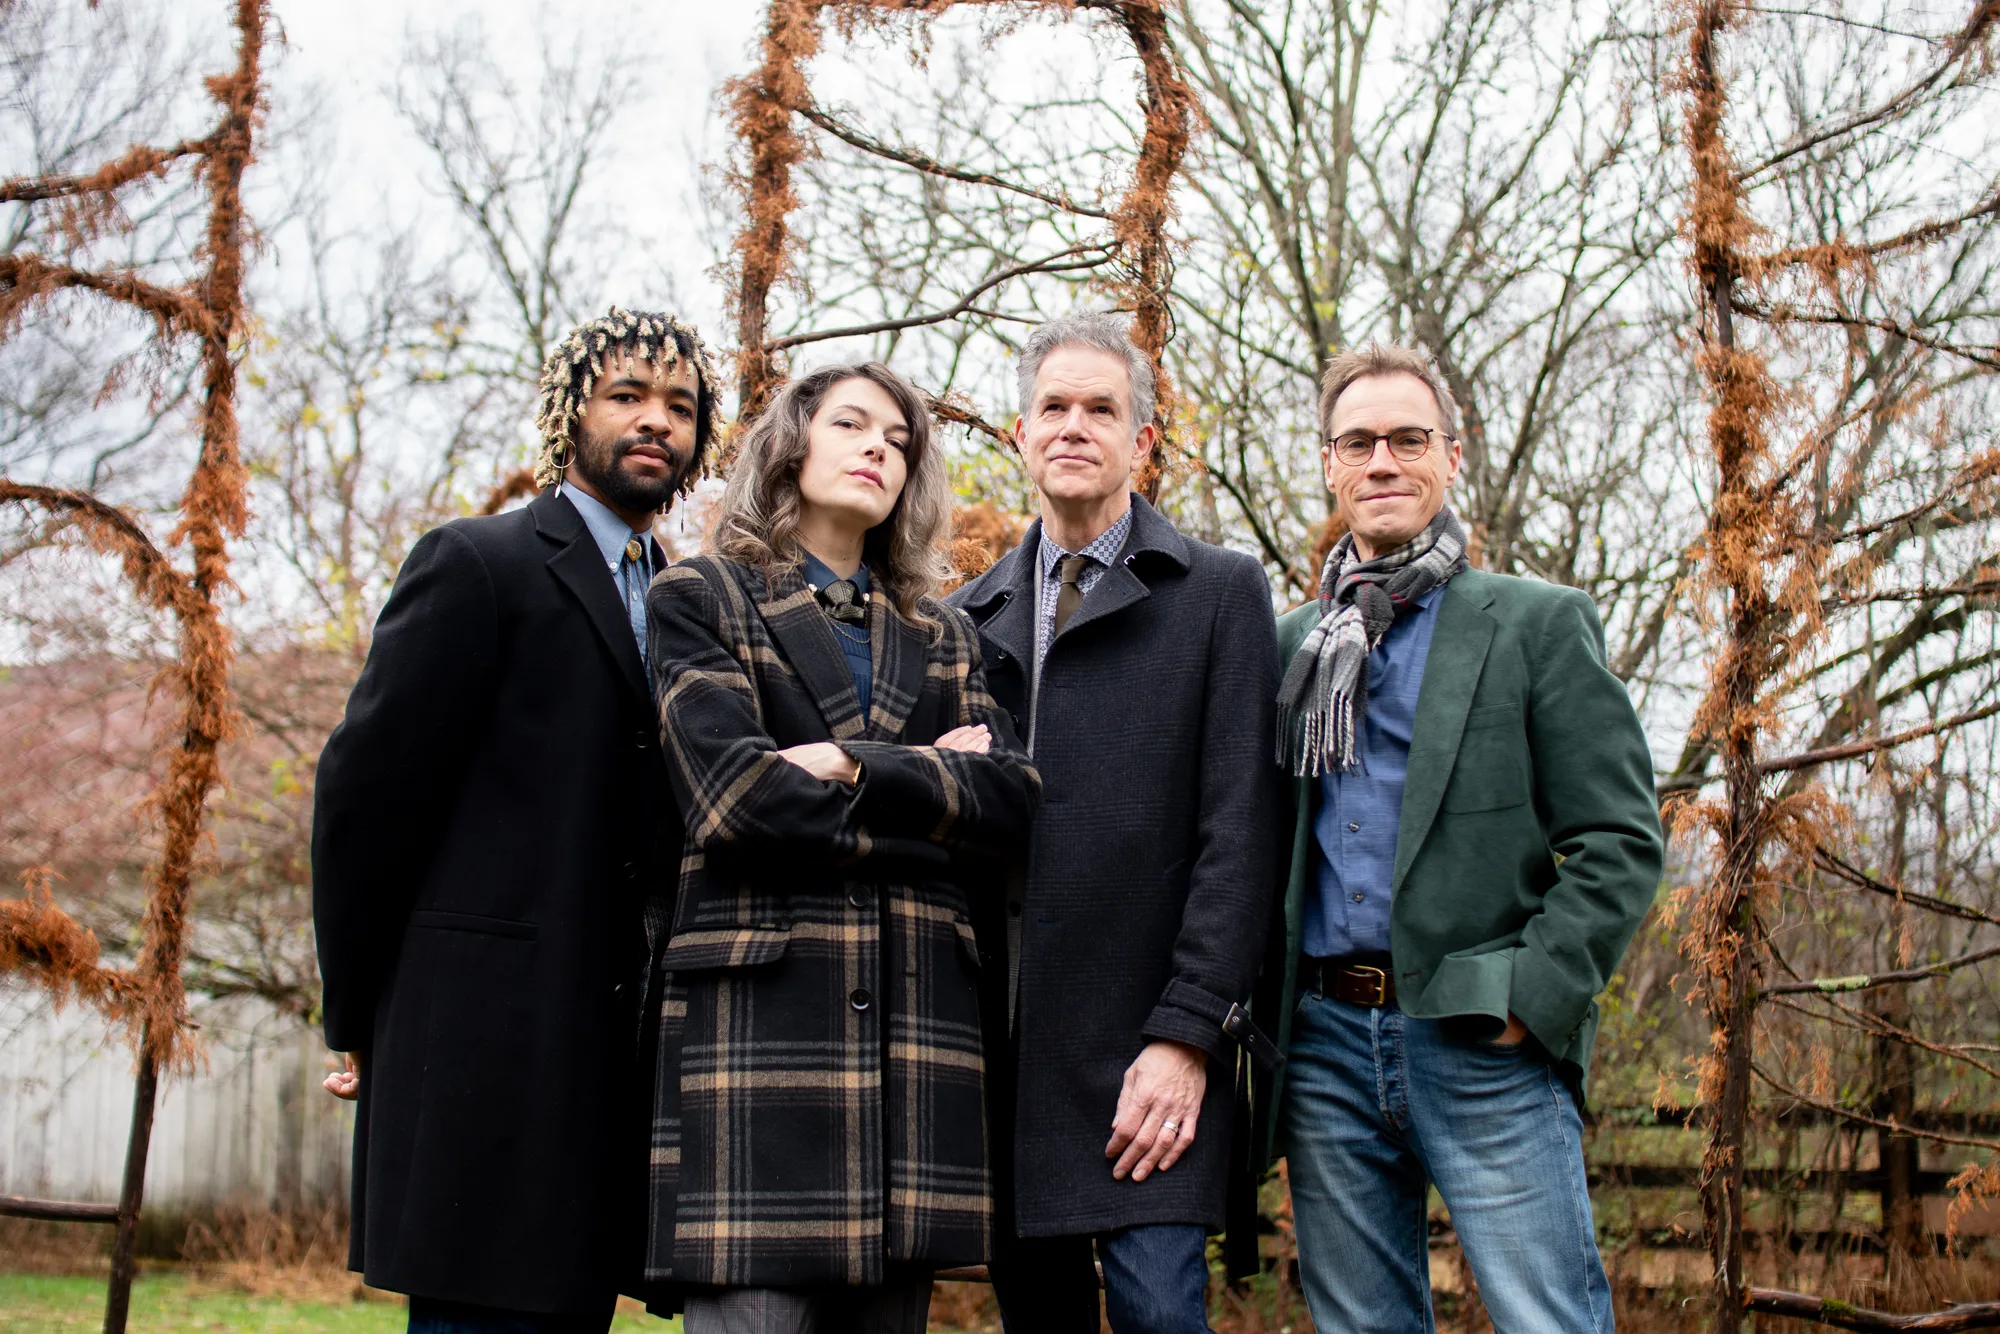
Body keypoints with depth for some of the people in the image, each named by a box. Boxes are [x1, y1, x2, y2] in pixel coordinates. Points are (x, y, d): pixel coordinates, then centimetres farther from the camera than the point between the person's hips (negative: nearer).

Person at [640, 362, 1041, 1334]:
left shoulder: (941, 636, 22)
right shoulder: (701, 601, 8)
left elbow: (1012, 801, 4)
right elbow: (736, 796, -9)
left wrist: (853, 768, -8)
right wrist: (930, 781, -1)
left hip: (916, 1025, 5)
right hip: (758, 1016, -4)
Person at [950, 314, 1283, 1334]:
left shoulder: (1218, 592, 4)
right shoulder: (970, 618, 16)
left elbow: (1238, 829, -4)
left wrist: (1186, 1031, -12)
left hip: (1143, 1042, -4)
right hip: (998, 1043, 4)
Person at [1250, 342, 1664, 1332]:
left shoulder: (1537, 625, 4)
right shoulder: (1292, 645, 16)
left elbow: (1620, 842, -2)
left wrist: (1532, 997, -12)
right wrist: (1267, 1005, 7)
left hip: (1483, 1041, -4)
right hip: (1325, 1043, 4)